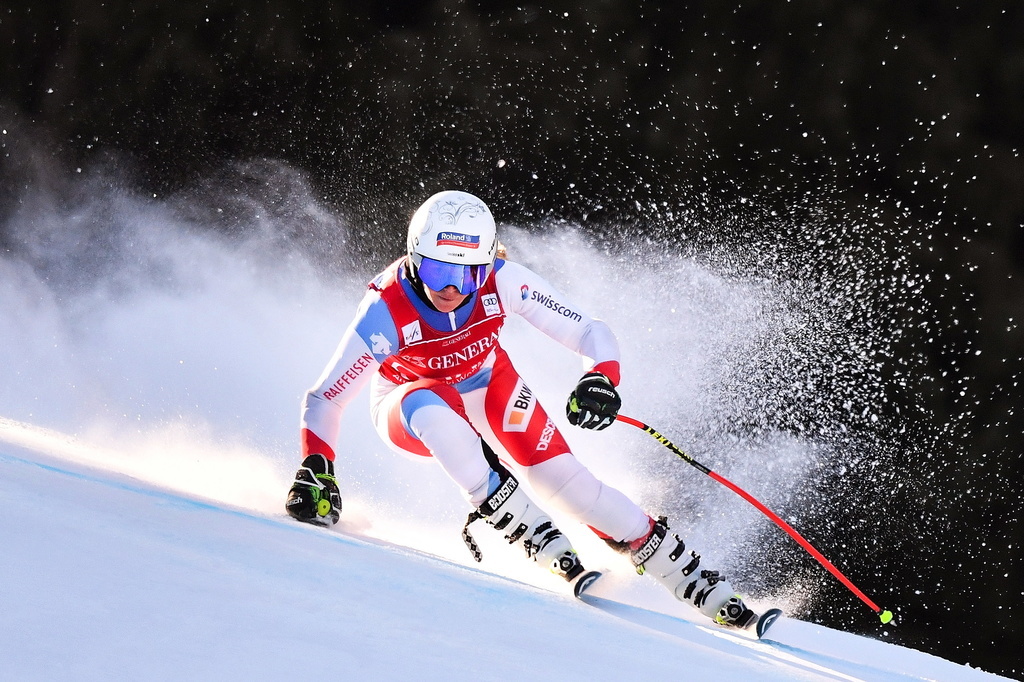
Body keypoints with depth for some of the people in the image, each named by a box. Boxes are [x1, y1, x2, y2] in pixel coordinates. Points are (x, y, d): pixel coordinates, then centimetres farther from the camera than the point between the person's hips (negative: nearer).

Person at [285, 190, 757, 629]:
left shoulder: (501, 281, -28)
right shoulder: (386, 310, -33)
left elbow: (590, 333, -24)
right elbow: (323, 400, -26)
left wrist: (601, 379, -44)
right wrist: (315, 471, -39)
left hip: (489, 390, 2)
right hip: (410, 412, -2)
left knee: (563, 481, -18)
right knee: (434, 403, -38)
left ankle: (699, 584, -8)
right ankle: (539, 541, -30)